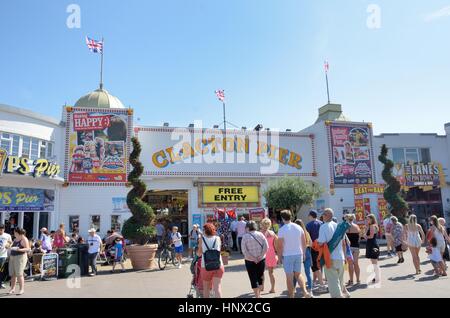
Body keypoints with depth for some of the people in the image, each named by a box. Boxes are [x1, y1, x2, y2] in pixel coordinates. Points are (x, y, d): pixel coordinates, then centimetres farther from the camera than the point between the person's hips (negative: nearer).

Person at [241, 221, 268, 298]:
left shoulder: (245, 236, -9)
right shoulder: (260, 234, -1)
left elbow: (244, 251, -15)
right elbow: (266, 247, -8)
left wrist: (253, 259, -11)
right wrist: (260, 256, -6)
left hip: (250, 261, -3)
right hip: (261, 260, 3)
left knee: (253, 278, 7)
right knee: (260, 276, 19)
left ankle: (257, 295, 8)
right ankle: (259, 294, 31)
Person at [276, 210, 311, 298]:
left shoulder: (282, 230, -12)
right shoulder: (298, 227, 1)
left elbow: (280, 246, -12)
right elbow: (304, 242, 6)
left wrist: (280, 256, 0)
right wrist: (303, 253, 16)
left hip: (287, 255, -4)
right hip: (299, 254, 4)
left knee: (289, 277, 7)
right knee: (298, 274, 18)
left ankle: (291, 296, 13)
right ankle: (305, 292, 1)